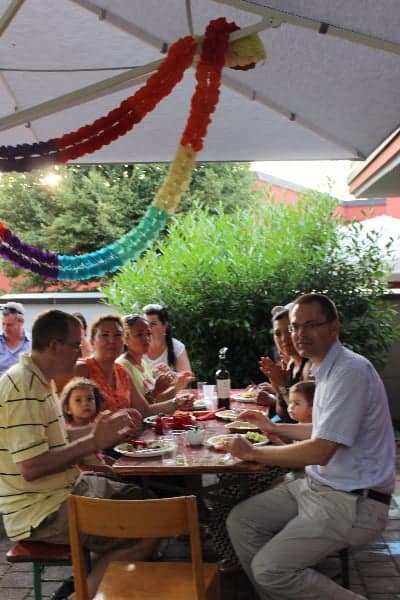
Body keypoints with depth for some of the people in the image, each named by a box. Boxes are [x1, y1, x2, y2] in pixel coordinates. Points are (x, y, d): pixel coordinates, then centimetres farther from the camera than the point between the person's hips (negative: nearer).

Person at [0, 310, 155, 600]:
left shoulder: (40, 380, 10)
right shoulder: (23, 387, -22)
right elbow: (31, 467, -28)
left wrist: (103, 433, 0)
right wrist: (93, 442, -20)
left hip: (65, 489, 10)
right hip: (40, 512, -10)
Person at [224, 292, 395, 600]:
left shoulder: (350, 372, -22)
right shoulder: (328, 369, 9)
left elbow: (320, 452, -26)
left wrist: (252, 452, -16)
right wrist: (276, 428, 22)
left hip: (352, 502, -10)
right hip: (318, 484, 10)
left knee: (269, 569, -14)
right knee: (241, 521, 5)